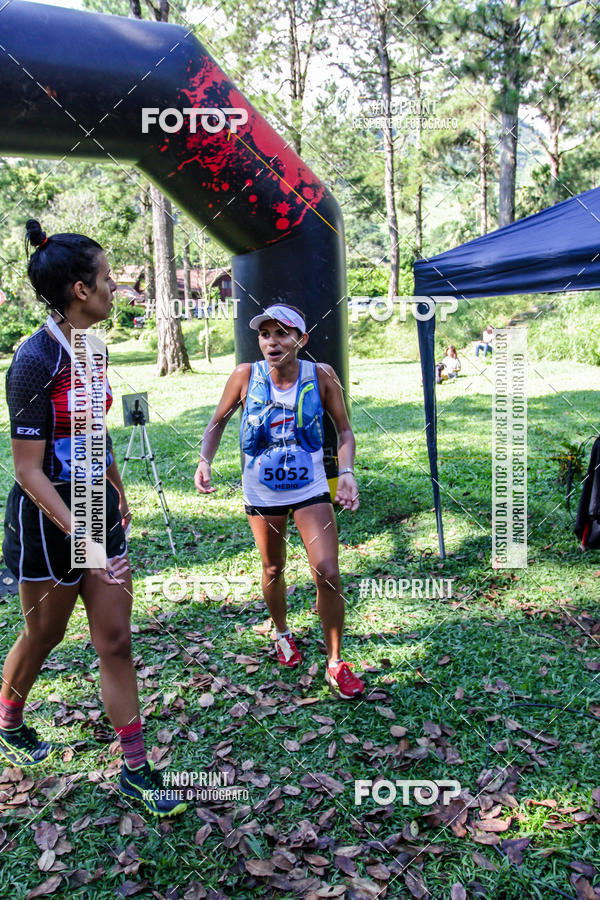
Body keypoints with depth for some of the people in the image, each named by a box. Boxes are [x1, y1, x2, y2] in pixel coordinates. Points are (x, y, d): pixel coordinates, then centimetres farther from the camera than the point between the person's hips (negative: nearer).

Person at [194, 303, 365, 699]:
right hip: (262, 493, 1)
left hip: (311, 490, -1)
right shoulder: (246, 376, -12)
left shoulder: (320, 375, -13)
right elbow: (217, 423, 2)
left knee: (328, 575, -8)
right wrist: (205, 461, -15)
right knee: (273, 570, 18)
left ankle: (336, 663, 13)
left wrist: (347, 472, -19)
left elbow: (344, 430, -2)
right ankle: (282, 633, 48)